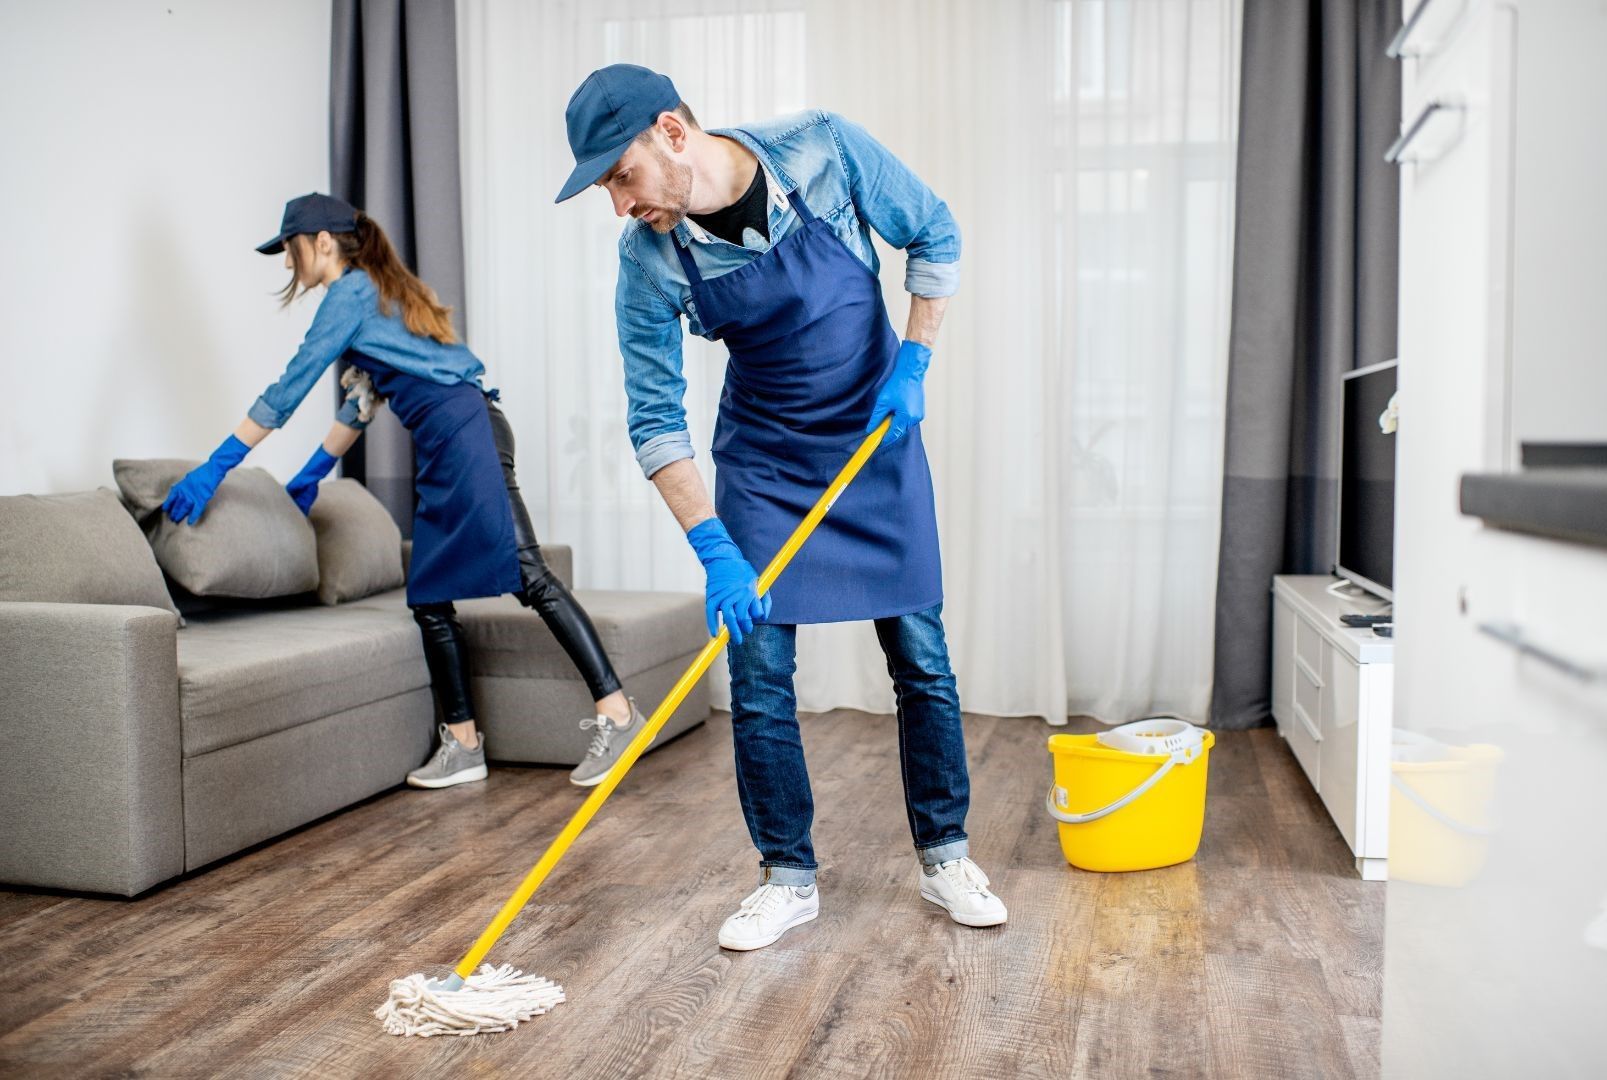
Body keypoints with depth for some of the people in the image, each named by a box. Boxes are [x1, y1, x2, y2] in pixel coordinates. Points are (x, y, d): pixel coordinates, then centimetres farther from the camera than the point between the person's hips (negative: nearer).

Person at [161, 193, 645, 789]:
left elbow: (288, 390, -3)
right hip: (446, 448, 10)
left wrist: (216, 466, 2)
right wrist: (314, 471, 37)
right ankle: (462, 745, 10)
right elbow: (362, 400, 32)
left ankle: (615, 711, -19)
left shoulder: (350, 293, -1)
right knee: (429, 598, 7)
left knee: (527, 574, -16)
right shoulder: (379, 291, 27)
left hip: (462, 432, -10)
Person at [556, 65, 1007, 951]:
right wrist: (713, 550, -25)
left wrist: (912, 364, -12)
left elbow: (934, 237, -4)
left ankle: (945, 856, 21)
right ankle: (788, 876, 15)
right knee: (759, 673, -2)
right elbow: (655, 419, -16)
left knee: (920, 657, 4)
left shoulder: (823, 148, -19)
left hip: (878, 437, 0)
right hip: (761, 461, 1)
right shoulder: (648, 260, -17)